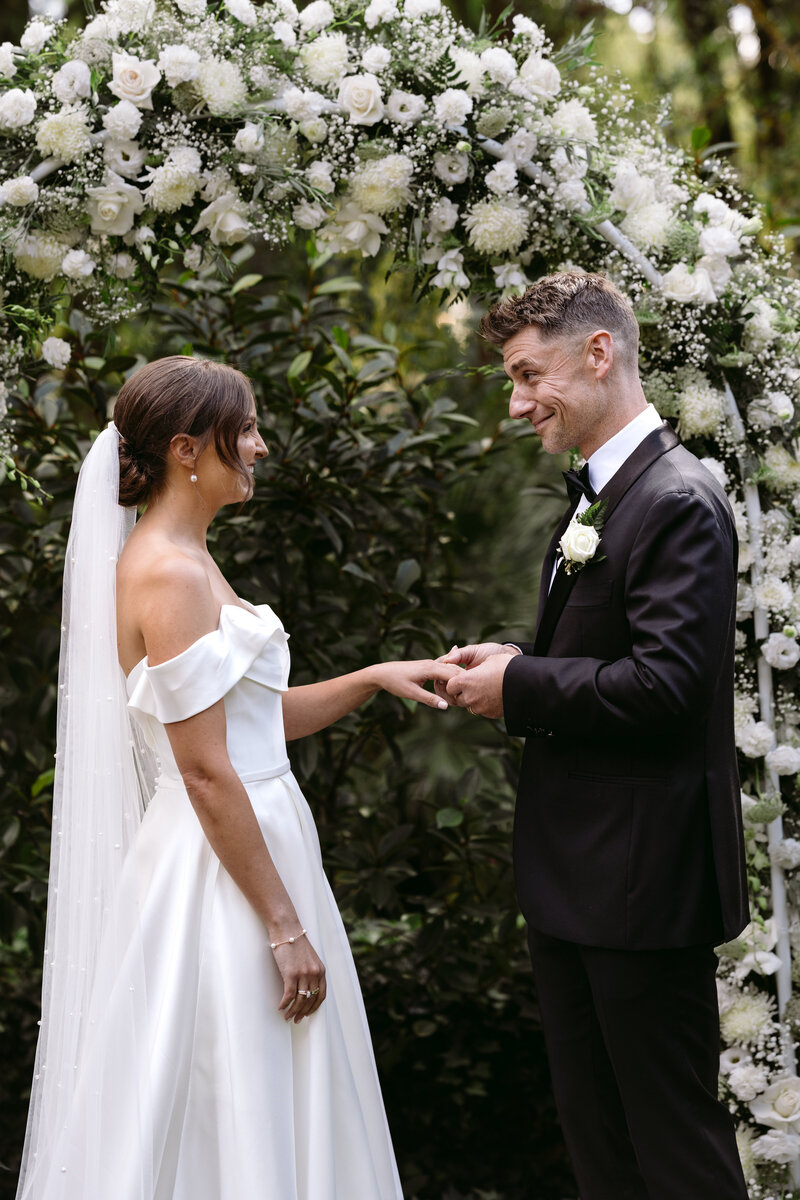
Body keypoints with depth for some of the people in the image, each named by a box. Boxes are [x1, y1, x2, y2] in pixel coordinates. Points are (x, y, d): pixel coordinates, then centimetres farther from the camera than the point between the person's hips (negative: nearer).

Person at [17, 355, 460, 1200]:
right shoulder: (168, 573, -18)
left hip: (250, 842, 10)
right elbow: (206, 773, -20)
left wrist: (373, 679, 8)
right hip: (220, 873, -10)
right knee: (230, 1124, 0)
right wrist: (286, 927, -18)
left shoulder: (185, 560, 13)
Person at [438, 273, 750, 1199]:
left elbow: (662, 682, -25)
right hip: (573, 871, 10)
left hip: (643, 871, -10)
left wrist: (519, 688, -15)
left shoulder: (677, 502, -17)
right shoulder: (593, 495, 15)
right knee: (590, 1120, 17)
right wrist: (514, 664, 2)